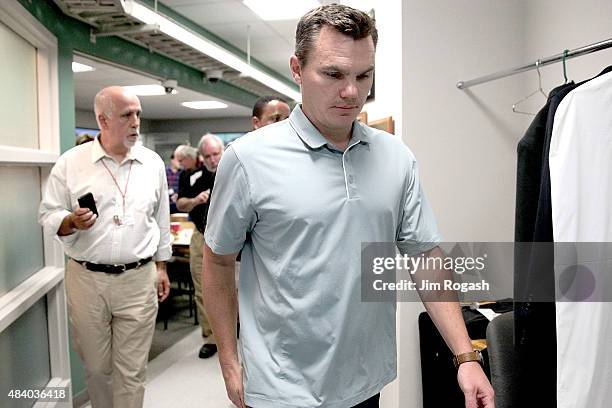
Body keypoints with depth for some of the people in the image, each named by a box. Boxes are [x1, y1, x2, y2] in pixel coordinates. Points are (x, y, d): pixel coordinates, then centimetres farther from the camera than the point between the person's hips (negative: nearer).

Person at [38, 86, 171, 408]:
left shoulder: (152, 163, 4)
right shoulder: (70, 162, -2)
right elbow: (48, 215, 2)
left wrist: (161, 267, 11)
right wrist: (72, 222, -20)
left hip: (139, 279, 1)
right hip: (86, 278, 0)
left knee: (131, 371, 6)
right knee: (96, 367, 15)